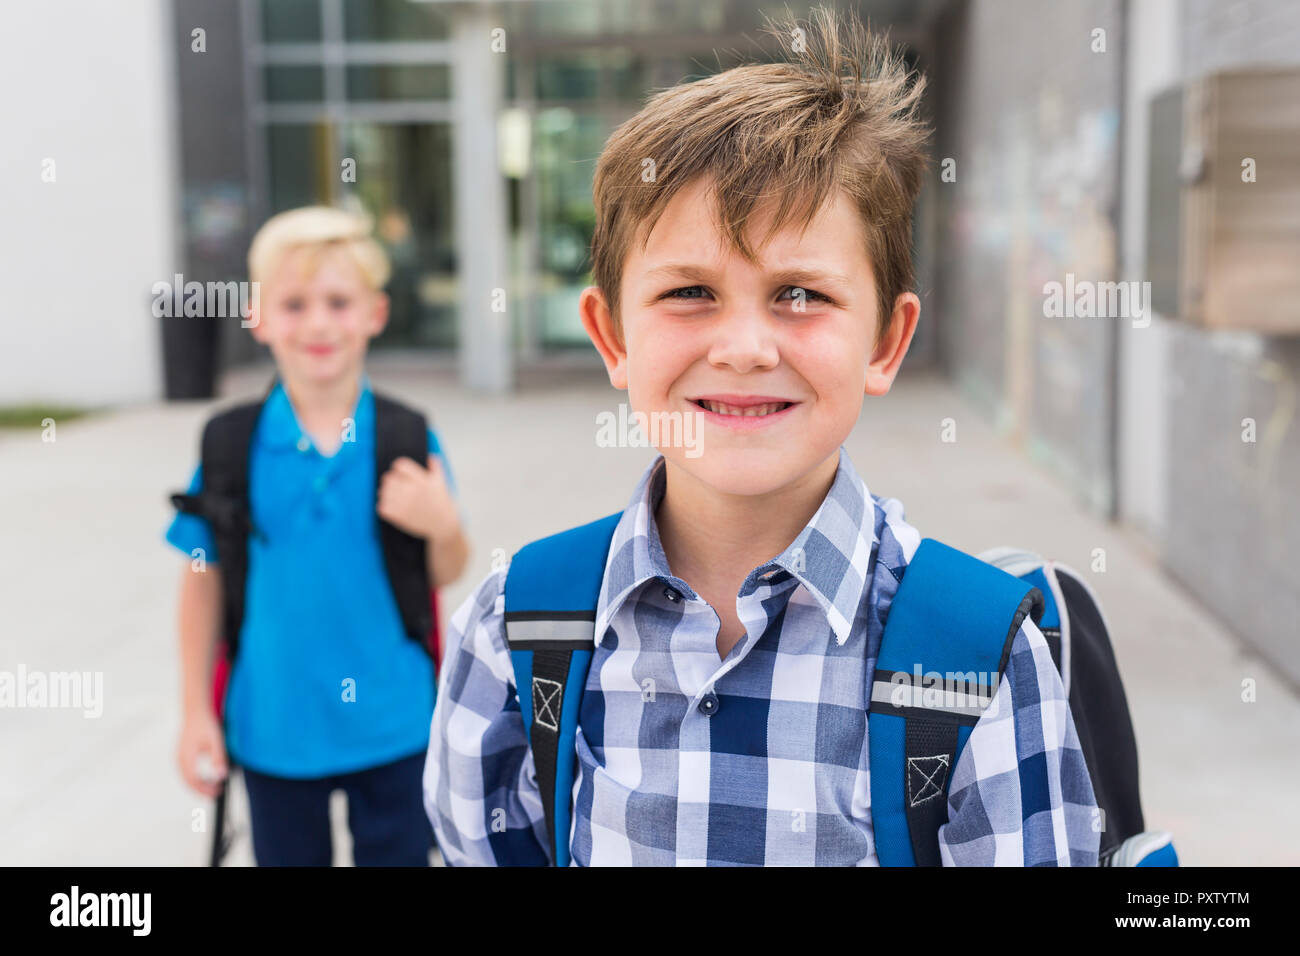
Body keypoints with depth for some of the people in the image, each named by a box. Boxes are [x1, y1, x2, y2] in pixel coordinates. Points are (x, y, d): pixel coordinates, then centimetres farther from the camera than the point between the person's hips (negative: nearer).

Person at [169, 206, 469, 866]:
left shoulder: (408, 438, -7)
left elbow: (445, 576, 2)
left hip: (392, 728, 0)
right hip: (274, 730, 1)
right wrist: (195, 713, 3)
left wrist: (444, 527, -20)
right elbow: (204, 579, 1)